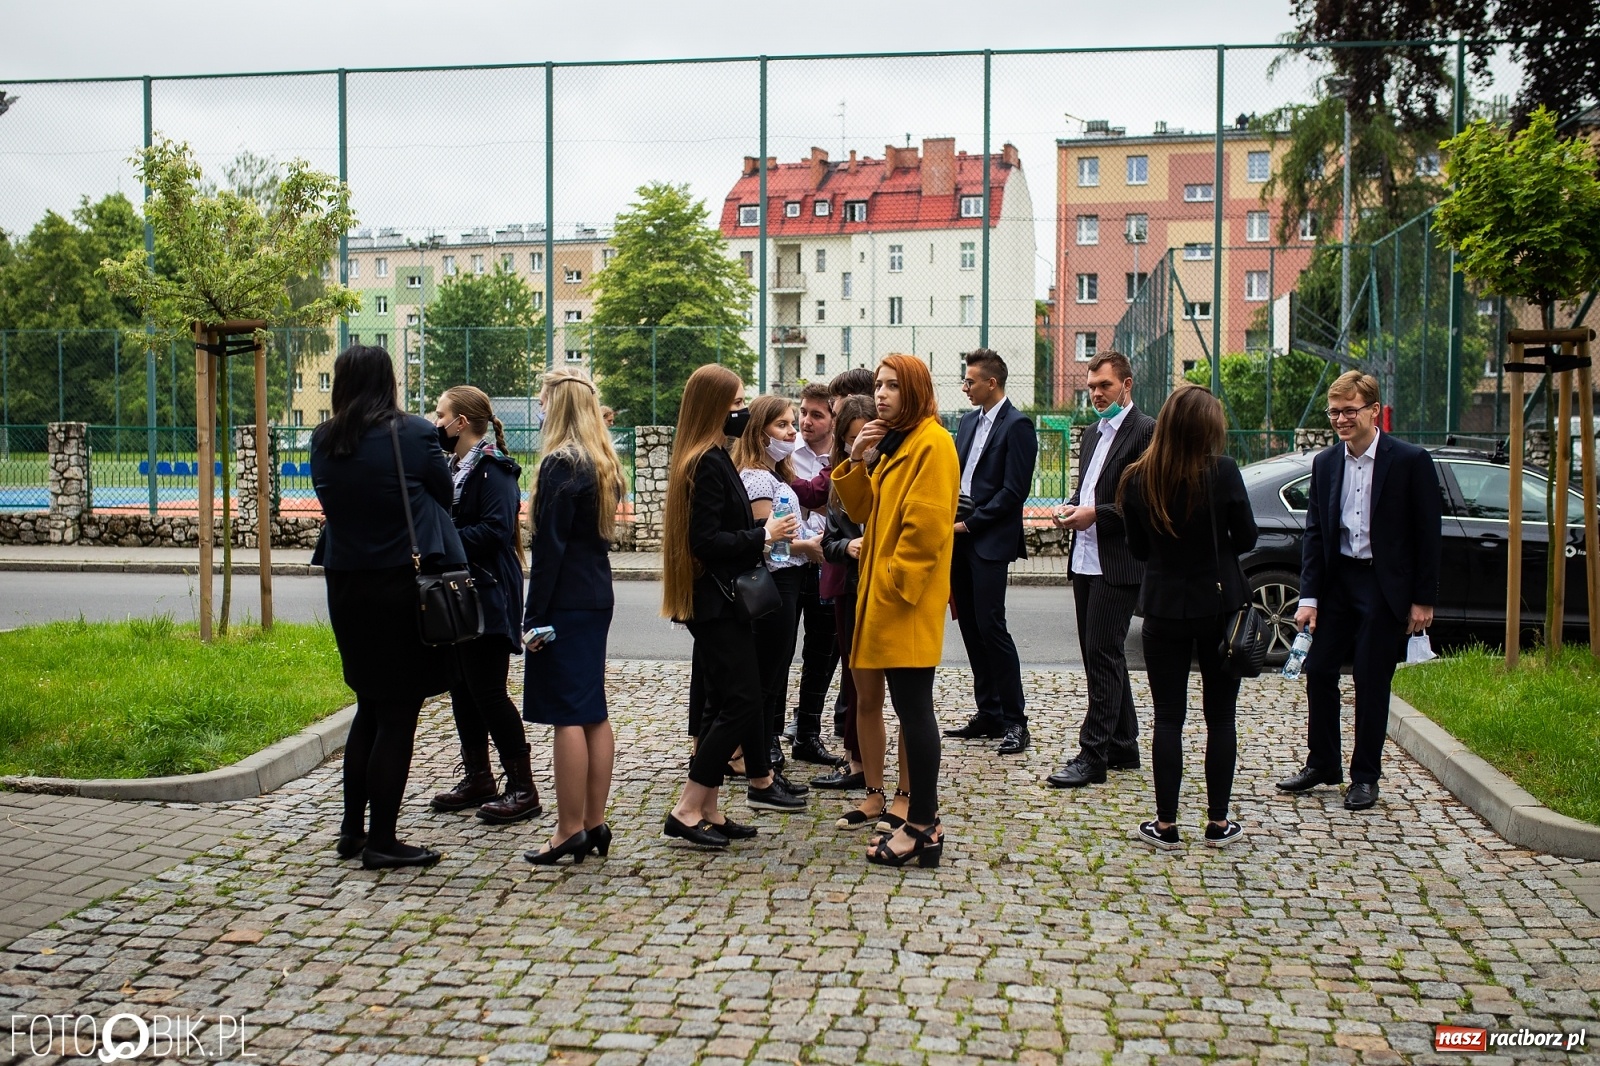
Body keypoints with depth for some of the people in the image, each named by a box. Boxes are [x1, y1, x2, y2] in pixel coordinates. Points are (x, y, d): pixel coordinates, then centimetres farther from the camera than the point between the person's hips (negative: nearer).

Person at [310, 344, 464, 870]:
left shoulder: (323, 442, 2)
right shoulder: (413, 433, -12)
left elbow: (329, 502, 12)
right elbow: (445, 494, 0)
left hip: (346, 587, 6)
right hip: (404, 586, -6)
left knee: (370, 708, 19)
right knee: (398, 713, 1)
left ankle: (352, 828, 24)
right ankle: (381, 840, 6)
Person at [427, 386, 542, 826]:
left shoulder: (494, 470, -13)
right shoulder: (454, 467, 14)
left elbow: (494, 530, -23)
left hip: (487, 596, -9)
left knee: (487, 690, -7)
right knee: (462, 689, 13)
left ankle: (523, 789, 1)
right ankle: (477, 778, 24)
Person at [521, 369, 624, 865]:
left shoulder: (560, 465, -14)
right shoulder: (604, 465, 12)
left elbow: (549, 546, -16)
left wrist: (535, 615, -14)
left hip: (565, 602, -9)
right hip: (598, 597, 9)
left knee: (568, 716, -4)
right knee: (593, 712, 11)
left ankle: (570, 830, 1)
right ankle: (595, 823, 18)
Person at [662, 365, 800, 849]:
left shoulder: (711, 458, 14)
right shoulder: (707, 464, -17)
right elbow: (705, 541, -22)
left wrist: (764, 531, 8)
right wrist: (764, 534, -17)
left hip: (719, 600, 10)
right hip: (716, 602, -10)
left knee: (722, 705, 12)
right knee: (742, 704, -8)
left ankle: (707, 810, 17)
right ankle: (686, 810, -3)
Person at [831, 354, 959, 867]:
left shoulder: (932, 443, -12)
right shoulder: (894, 443, 19)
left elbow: (927, 525, -19)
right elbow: (866, 512, 15)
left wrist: (894, 582, -17)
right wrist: (855, 461, 1)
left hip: (909, 599, -10)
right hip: (885, 596, 10)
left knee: (913, 708, -6)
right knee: (911, 708, 13)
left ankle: (922, 828, 1)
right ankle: (923, 818, 20)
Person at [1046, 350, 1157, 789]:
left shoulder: (1146, 431, -9)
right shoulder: (1092, 433, 19)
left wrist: (1096, 514, -19)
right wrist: (1071, 508, 4)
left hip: (1117, 565, -9)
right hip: (1085, 560, 9)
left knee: (1103, 656, -8)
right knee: (1100, 656, 13)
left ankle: (1093, 756, -5)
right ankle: (1123, 747, 23)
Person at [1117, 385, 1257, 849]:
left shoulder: (1138, 478, -7)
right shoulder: (1223, 472, -13)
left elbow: (1137, 549, 2)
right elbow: (1246, 539, -5)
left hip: (1163, 606, 1)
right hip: (1220, 604, -1)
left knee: (1167, 717, 7)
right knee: (1220, 717, 10)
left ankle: (1166, 824, 10)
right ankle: (1219, 823, 17)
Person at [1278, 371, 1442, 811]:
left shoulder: (1411, 461, -8)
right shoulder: (1325, 463, 5)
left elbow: (1427, 533, -6)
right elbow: (1314, 532, 6)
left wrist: (1423, 599, -8)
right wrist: (1309, 596, -1)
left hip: (1385, 585, -4)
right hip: (1337, 580, 5)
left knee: (1371, 682, 2)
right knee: (1318, 671, 7)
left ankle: (1365, 776, 16)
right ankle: (1322, 764, 23)